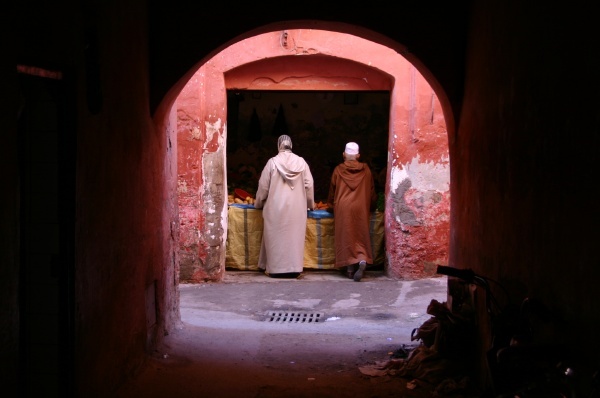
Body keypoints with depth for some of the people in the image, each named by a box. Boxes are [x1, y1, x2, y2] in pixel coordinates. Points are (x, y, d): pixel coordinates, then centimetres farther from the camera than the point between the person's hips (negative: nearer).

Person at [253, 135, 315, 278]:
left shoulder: (272, 162, -5)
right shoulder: (301, 162, -1)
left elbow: (263, 186, 1)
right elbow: (309, 185, 3)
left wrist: (258, 203, 17)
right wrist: (310, 204, 17)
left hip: (276, 207, -1)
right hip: (297, 207, 1)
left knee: (276, 237, 6)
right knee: (294, 236, 7)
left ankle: (275, 268, 7)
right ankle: (294, 267, 7)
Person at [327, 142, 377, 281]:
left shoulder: (338, 170, 0)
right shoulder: (365, 170, 3)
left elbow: (332, 191, 8)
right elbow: (372, 191, 9)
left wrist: (331, 206, 23)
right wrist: (371, 207, 23)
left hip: (343, 208, -1)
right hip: (361, 208, 1)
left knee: (346, 238, 4)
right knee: (360, 237, 6)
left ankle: (350, 268, 2)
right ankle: (362, 260, -19)